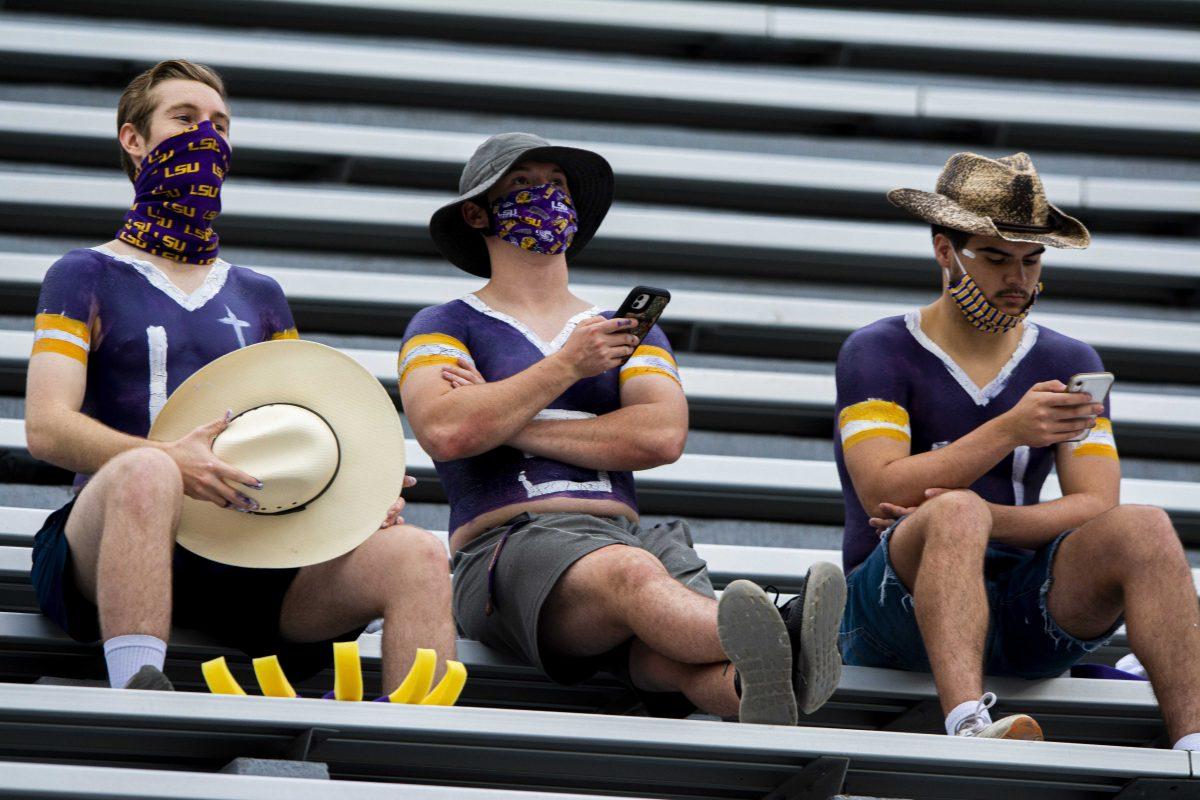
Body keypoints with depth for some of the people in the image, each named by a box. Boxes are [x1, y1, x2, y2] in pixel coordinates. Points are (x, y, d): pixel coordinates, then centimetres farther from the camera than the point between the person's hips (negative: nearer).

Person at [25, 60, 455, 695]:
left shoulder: (259, 297, 28)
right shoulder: (88, 277, 12)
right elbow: (47, 428, -3)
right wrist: (170, 460, -22)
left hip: (247, 558, 4)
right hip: (102, 556, -4)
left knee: (415, 556, -22)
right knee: (146, 474, -41)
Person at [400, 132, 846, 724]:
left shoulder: (629, 331, 28)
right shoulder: (444, 328, 18)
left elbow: (663, 435, 5)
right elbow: (444, 431, -6)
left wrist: (507, 422, 2)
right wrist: (567, 366, 0)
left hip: (628, 534, 4)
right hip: (507, 545, -4)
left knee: (675, 656, -35)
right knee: (630, 573, -40)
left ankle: (767, 685, -71)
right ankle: (771, 649, -71)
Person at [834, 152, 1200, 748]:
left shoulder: (1069, 364, 15)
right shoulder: (877, 354, 3)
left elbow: (1095, 507, 2)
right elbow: (882, 493, -13)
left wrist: (987, 521, -15)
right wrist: (1008, 431, -21)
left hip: (1021, 614, 4)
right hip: (894, 605, -4)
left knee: (1144, 529, -22)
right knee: (956, 512, -35)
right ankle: (967, 725, -54)